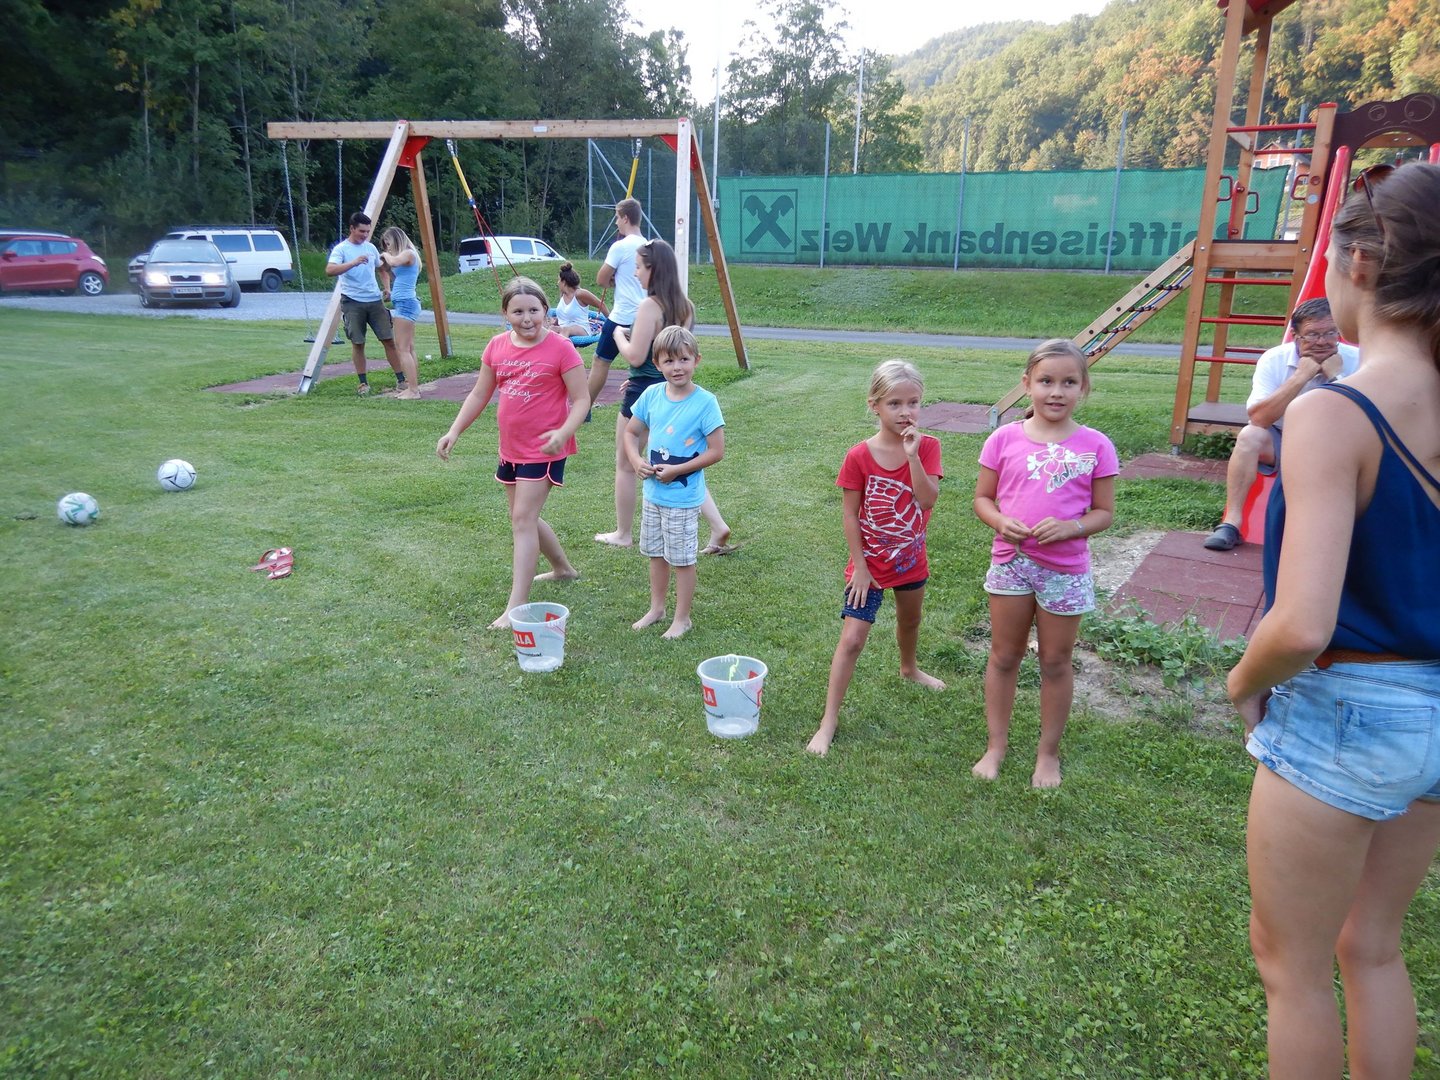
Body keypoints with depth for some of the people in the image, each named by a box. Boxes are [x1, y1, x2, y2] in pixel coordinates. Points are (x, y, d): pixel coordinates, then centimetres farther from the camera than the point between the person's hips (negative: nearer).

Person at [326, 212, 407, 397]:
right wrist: (353, 263, -32)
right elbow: (329, 271, -21)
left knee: (389, 339, 0)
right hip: (352, 303, -4)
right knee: (358, 343, -1)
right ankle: (363, 383, 9)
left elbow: (381, 267, 28)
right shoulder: (341, 249, -5)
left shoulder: (370, 248, 12)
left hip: (375, 300, 4)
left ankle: (401, 380, 4)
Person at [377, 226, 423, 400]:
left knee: (403, 349, -11)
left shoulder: (409, 253, -8)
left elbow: (394, 261, -28)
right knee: (408, 349, 10)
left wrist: (386, 255, -8)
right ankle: (413, 387, 13)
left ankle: (413, 390, -12)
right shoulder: (404, 256, 20)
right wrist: (385, 266, 9)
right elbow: (394, 274, 22)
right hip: (405, 305, 10)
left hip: (405, 304, -10)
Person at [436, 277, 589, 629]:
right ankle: (563, 568, 42)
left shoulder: (560, 348, -14)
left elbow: (581, 399, -14)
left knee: (523, 520, -11)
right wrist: (454, 432, 0)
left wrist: (564, 432, -32)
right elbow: (479, 394, 9)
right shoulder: (497, 346, 2)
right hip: (511, 448, 7)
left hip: (544, 450, -7)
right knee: (524, 518, 18)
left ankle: (516, 607, -8)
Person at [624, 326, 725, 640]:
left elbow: (716, 451, -16)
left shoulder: (705, 402, -16)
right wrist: (636, 461, -9)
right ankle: (656, 608, 37)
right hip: (652, 492, 6)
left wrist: (676, 470, -19)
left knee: (682, 559, 7)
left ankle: (682, 618, 22)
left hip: (684, 498, -5)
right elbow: (631, 432, 10)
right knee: (656, 554, 20)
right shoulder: (652, 394, -2)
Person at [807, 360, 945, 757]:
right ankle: (828, 722, 0)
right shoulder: (860, 456, -18)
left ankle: (909, 668, 60)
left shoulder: (927, 446, -11)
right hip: (870, 565, -4)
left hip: (911, 560, 4)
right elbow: (851, 515, -12)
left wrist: (912, 454, -32)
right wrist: (860, 566, -12)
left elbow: (927, 500, -23)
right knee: (851, 640, -8)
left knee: (910, 620, 29)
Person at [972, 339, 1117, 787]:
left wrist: (1071, 527, -21)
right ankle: (996, 745, 29)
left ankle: (1048, 753, 30)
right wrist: (1001, 522, -18)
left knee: (1056, 663, 12)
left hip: (1065, 569, -1)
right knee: (1004, 657, 13)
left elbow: (1104, 512, -2)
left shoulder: (1095, 446, -6)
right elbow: (982, 499, 3)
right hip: (1010, 561, 1)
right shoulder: (1005, 439, -4)